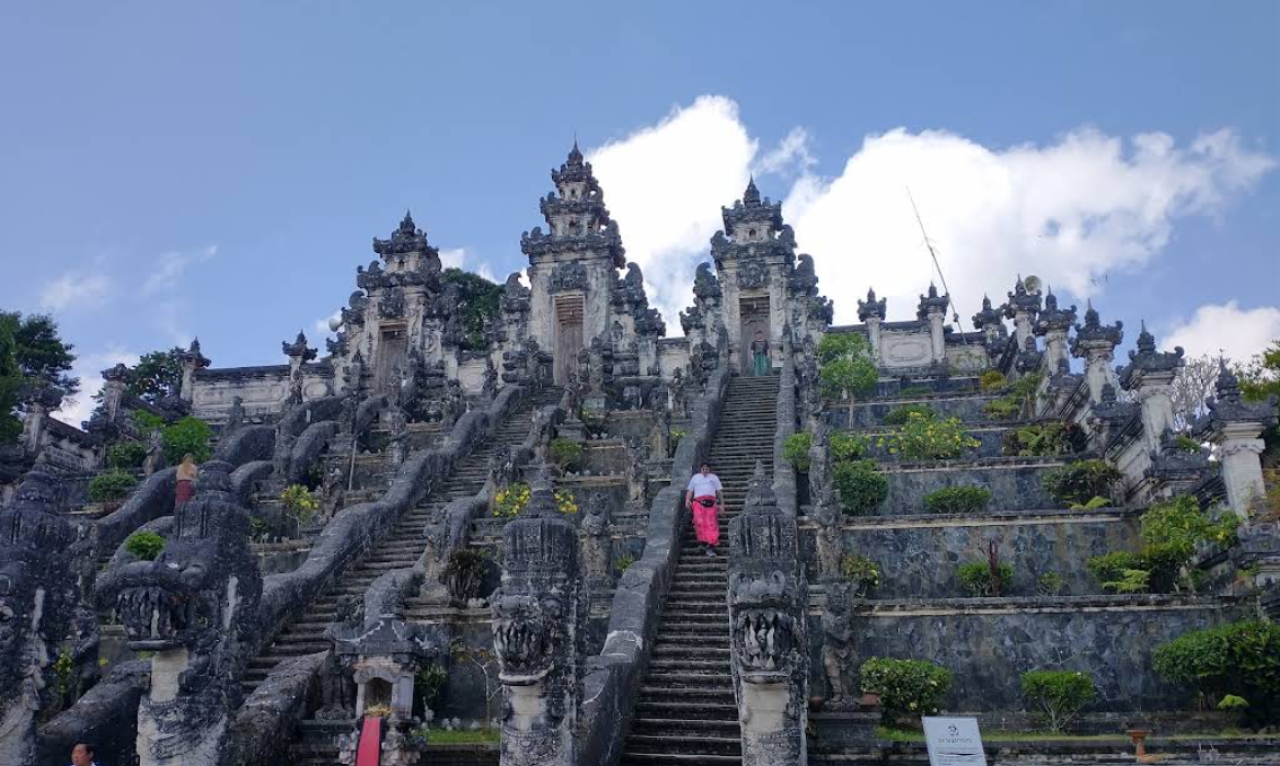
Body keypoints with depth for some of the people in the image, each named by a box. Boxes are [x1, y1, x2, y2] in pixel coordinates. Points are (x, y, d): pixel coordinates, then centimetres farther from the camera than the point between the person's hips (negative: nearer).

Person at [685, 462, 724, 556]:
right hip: (698, 502, 0)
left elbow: (719, 491, 20)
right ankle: (704, 542, -20)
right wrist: (687, 500, 0)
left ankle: (711, 546, -21)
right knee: (699, 521, -24)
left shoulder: (714, 477, 28)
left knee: (712, 524, -15)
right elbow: (690, 490, 18)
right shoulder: (695, 477, 27)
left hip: (711, 502, 0)